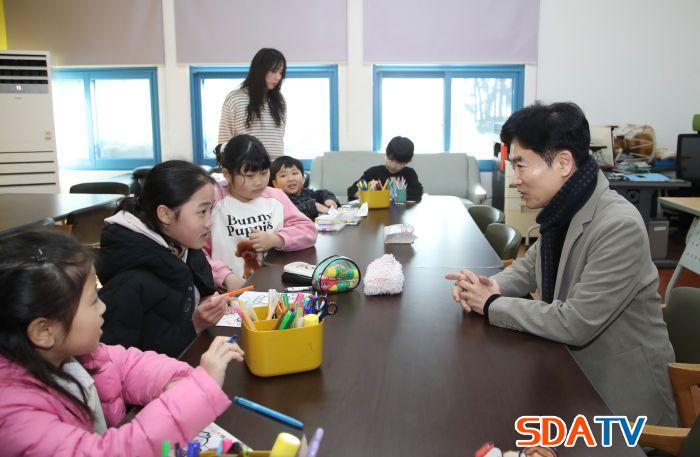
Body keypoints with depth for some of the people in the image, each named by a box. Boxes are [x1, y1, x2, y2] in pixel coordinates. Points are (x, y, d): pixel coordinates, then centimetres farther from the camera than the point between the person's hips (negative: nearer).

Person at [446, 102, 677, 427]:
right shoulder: (563, 211, 0)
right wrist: (493, 286, -8)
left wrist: (491, 305, -18)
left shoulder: (619, 227, -27)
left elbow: (575, 324, -28)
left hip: (619, 397, -7)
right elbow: (531, 265, 14)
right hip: (572, 368, 7)